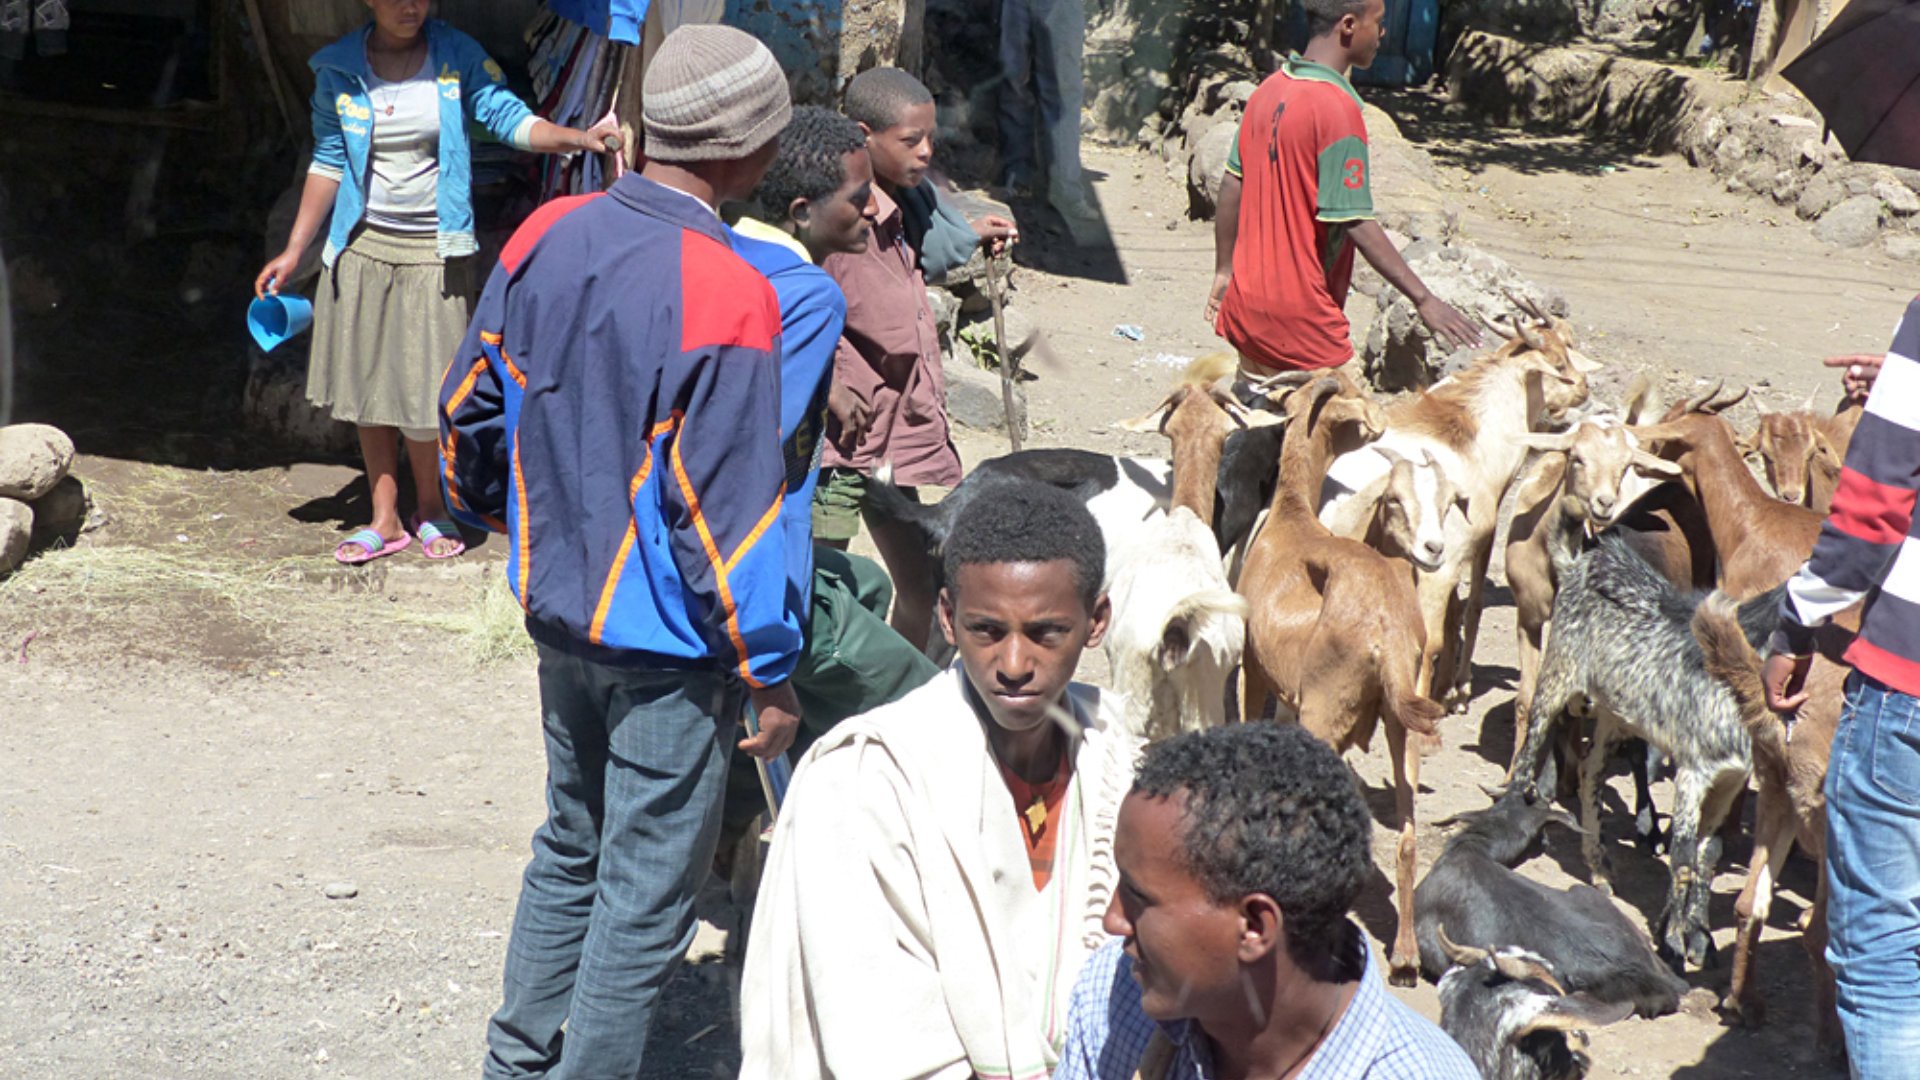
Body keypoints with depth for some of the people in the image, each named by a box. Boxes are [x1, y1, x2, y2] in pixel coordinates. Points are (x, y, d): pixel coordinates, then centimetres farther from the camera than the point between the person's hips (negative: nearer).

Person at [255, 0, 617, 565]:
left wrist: (577, 137, -31)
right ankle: (385, 520, 20)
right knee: (368, 386, 7)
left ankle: (430, 511, 23)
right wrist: (294, 251, 9)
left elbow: (508, 116, -12)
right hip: (363, 246, 2)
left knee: (424, 390, 0)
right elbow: (329, 161, 8)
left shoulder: (459, 57, -5)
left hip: (435, 251, -2)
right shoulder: (338, 69, 0)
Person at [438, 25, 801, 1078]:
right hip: (668, 641, -7)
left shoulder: (546, 235, -2)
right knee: (647, 890, 7)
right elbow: (724, 507, -22)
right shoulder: (726, 295, -23)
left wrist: (500, 516, 28)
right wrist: (769, 672, -12)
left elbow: (467, 407, 9)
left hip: (558, 606, 8)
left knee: (571, 847, 24)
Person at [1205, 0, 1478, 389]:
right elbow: (1357, 223, -21)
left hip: (1247, 303, 8)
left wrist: (1224, 270, 21)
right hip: (1300, 319, -8)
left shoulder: (1269, 90, 6)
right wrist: (1423, 299, -19)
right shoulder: (1336, 108, -18)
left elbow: (1233, 186, 11)